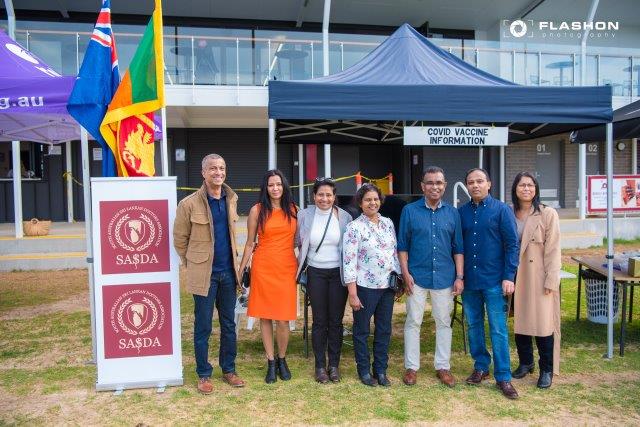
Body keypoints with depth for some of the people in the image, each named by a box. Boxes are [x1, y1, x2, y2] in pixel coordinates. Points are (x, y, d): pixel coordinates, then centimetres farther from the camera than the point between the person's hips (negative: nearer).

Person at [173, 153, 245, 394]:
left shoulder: (231, 199, 5)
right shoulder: (189, 204, -11)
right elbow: (179, 239, 0)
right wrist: (193, 263, 6)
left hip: (228, 272, 5)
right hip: (204, 274, -5)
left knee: (229, 325, 13)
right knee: (203, 327, 6)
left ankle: (228, 370, 28)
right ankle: (203, 375, 22)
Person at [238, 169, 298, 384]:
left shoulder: (293, 210, 7)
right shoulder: (257, 210, 1)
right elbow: (249, 244, 5)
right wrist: (240, 270, 3)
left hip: (287, 268, 1)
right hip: (263, 268, -1)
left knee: (283, 319, 0)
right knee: (265, 317, 7)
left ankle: (282, 360, 23)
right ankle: (271, 363, 21)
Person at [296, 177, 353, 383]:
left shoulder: (345, 217, -3)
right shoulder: (304, 215, -3)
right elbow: (298, 241, 10)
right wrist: (302, 262, 3)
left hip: (338, 273, 0)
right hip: (316, 273, 0)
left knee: (336, 320, 7)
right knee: (319, 321, 6)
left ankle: (334, 364, 21)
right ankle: (320, 365, 19)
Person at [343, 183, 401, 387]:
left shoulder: (388, 223, 6)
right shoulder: (354, 227, -11)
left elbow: (395, 252, 14)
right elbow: (349, 261, -14)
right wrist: (352, 293, -16)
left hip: (387, 286, 5)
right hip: (365, 287, -5)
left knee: (384, 330, 13)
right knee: (362, 330, 10)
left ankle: (381, 370, 28)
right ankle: (364, 370, 27)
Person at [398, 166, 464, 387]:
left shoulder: (452, 213, 5)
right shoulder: (410, 211, -2)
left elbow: (458, 248, 7)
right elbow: (402, 246, 0)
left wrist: (459, 276, 0)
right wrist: (406, 273, -8)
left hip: (445, 277, 2)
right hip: (417, 276, -2)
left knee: (444, 322, 11)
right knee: (413, 322, 6)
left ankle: (443, 367, 25)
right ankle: (411, 367, 19)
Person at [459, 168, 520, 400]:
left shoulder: (501, 210, -3)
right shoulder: (461, 212, 7)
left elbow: (512, 244, -5)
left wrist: (509, 277, -11)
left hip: (494, 280, -4)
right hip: (469, 280, 4)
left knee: (498, 329, 0)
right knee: (473, 325, 13)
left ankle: (503, 377, 10)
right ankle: (481, 367, 28)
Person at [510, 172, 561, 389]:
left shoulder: (548, 214, -6)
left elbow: (553, 250, -8)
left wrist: (551, 280, -12)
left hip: (540, 277, -4)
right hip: (517, 277, 4)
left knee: (543, 323, 1)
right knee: (519, 321, 12)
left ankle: (547, 370, 17)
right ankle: (525, 363, 30)